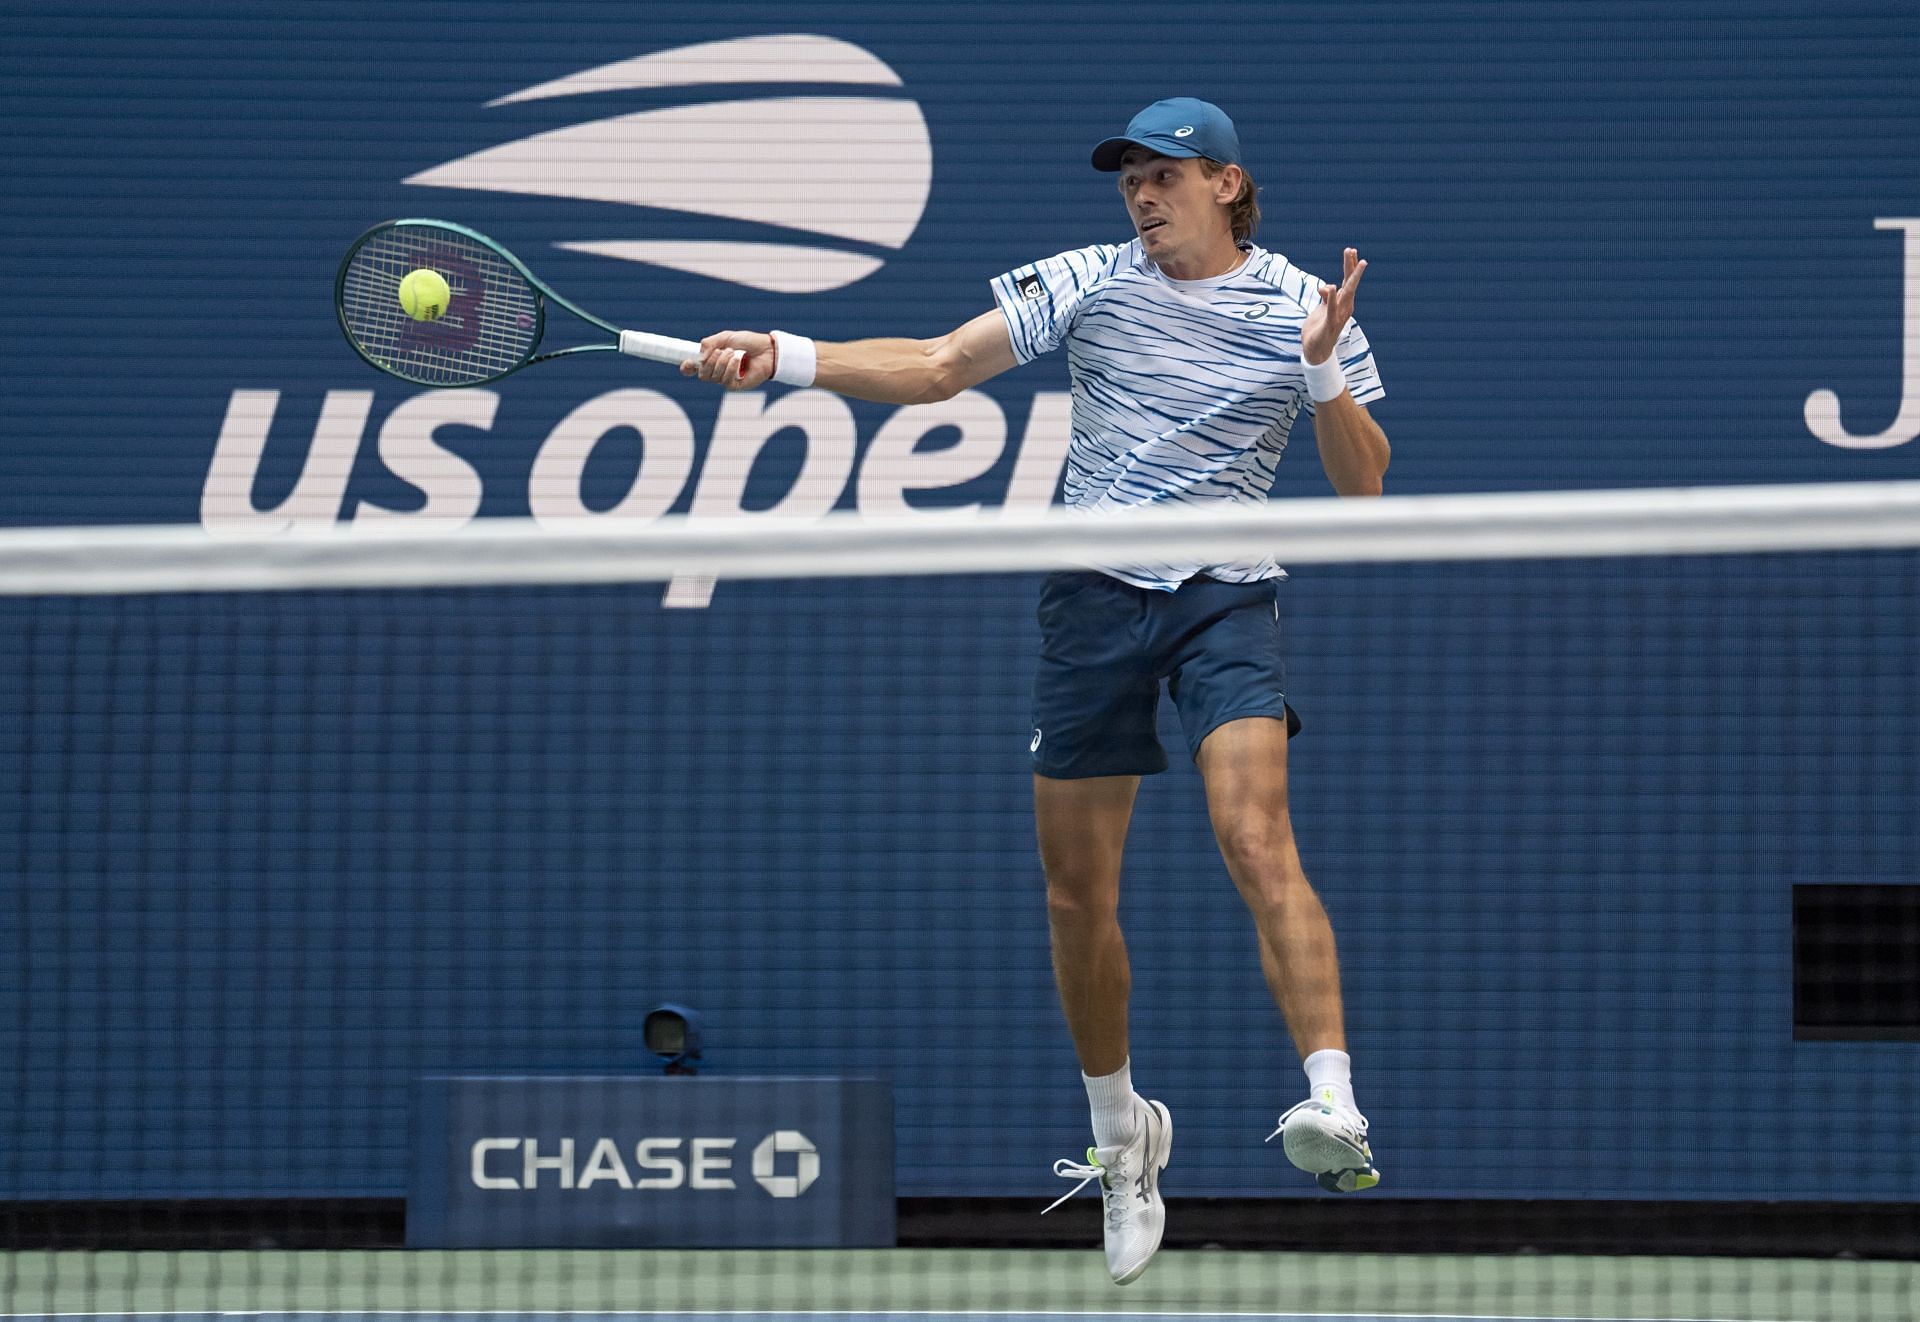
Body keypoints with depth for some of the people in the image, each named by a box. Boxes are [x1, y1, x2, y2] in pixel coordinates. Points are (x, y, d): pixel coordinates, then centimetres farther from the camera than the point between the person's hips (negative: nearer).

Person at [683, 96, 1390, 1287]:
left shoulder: (1300, 305, 1)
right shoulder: (1089, 284, 5)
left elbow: (1364, 485, -1)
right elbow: (934, 368, 4)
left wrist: (1324, 372, -18)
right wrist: (784, 358, -8)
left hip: (1225, 597, -3)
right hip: (1095, 597, 3)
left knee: (1258, 844, -25)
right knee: (1079, 895, 5)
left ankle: (1335, 1108, -36)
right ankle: (1120, 1134, 26)